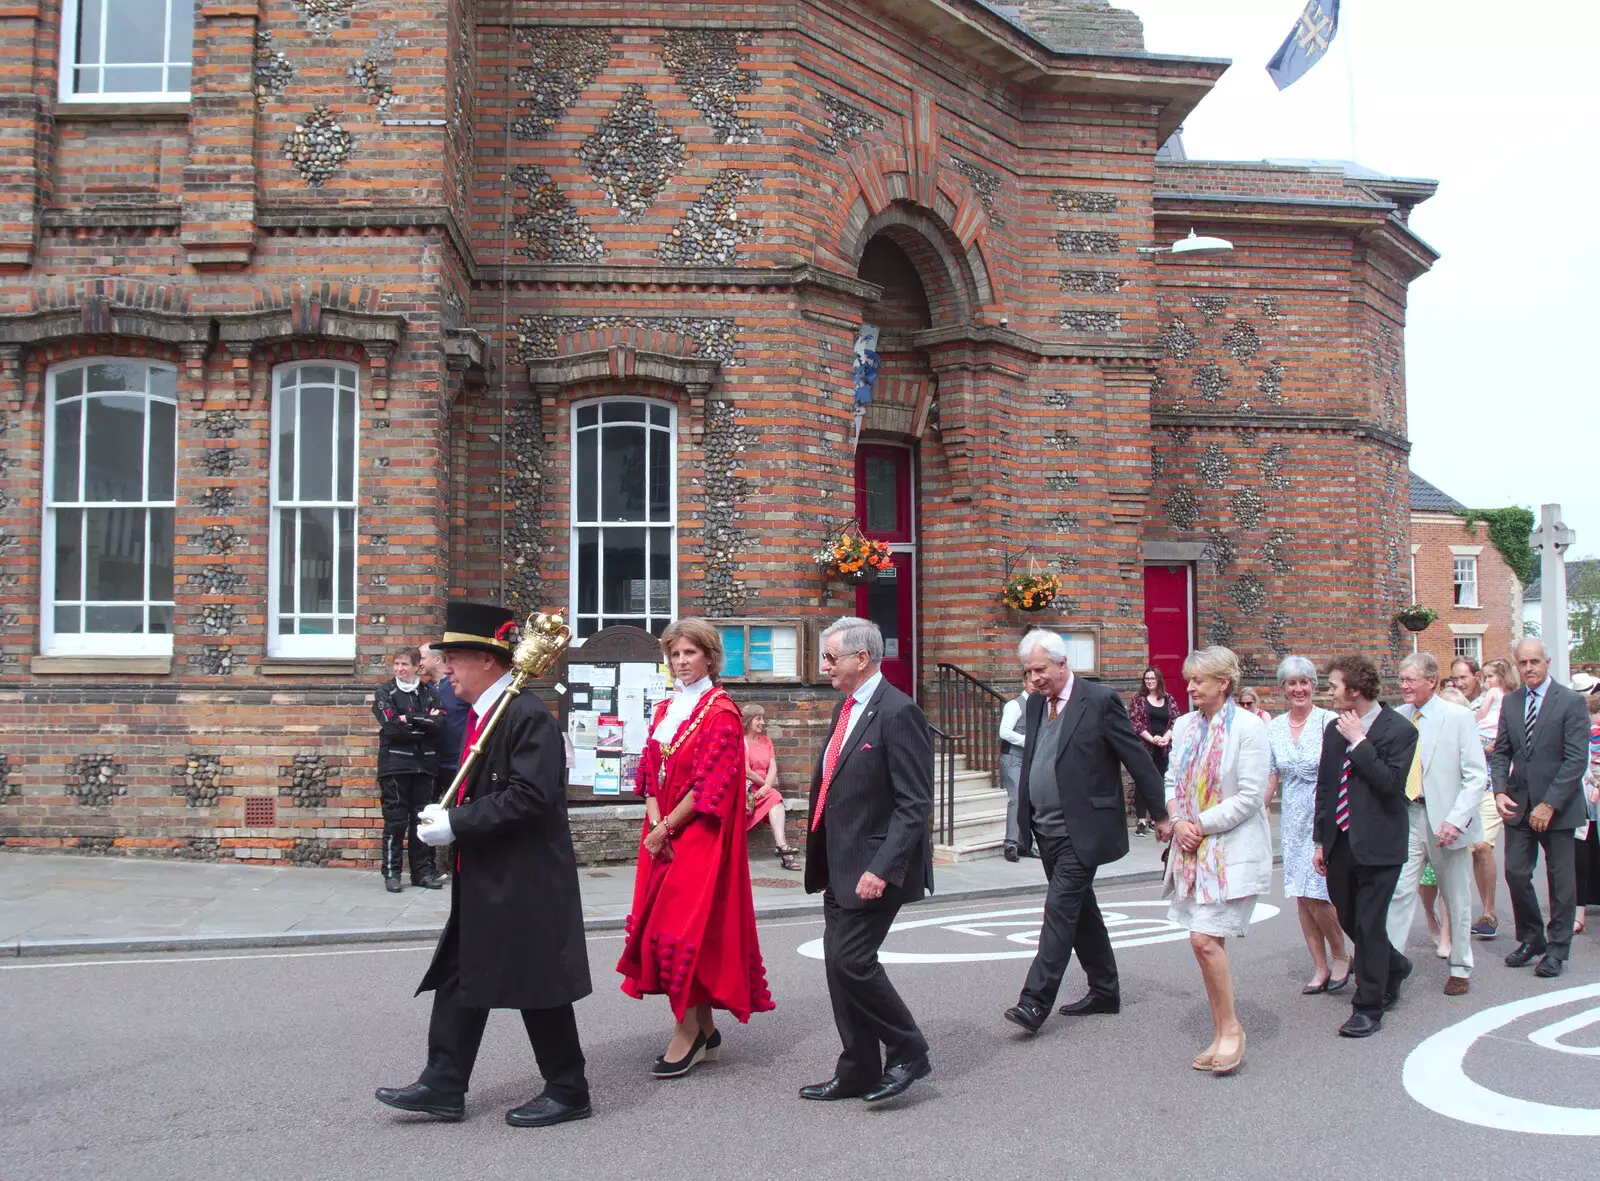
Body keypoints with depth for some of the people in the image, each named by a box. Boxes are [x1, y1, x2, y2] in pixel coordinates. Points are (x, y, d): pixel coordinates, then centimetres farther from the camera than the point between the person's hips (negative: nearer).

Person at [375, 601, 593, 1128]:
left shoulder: (528, 715, -18)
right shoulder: (481, 714, 11)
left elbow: (529, 796, -27)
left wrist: (457, 824, -23)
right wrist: (445, 815, 2)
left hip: (525, 883, -10)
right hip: (482, 882, 10)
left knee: (539, 988, 2)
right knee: (459, 980, 13)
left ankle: (567, 1091, 17)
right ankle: (443, 1086, 22)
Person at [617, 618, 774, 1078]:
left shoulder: (721, 713, -10)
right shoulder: (665, 710, 13)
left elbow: (711, 785, -16)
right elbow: (651, 772, 10)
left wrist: (666, 827, -13)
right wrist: (655, 824, -5)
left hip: (702, 837, -7)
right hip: (663, 837, 8)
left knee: (685, 926, -8)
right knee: (667, 927, 8)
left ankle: (687, 1033, 4)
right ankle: (705, 1031, 18)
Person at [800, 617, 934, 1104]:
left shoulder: (897, 713, -15)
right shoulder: (846, 709, 13)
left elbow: (915, 804, -19)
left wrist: (882, 870, -24)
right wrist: (821, 862, 16)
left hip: (874, 869, -9)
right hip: (840, 869, 9)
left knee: (852, 960, -10)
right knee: (840, 964, 11)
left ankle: (907, 1053, 8)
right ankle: (857, 1072, 22)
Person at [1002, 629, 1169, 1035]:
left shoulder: (1099, 701, -11)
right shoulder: (1035, 703, 10)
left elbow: (1138, 759, -8)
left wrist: (1160, 815, -4)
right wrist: (1025, 813, 13)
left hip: (1083, 830, -7)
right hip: (1046, 830, 7)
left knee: (1060, 909, -11)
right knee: (1080, 910, 15)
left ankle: (1035, 1001, -10)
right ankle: (1104, 991, 27)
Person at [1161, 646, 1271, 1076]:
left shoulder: (1248, 727, -10)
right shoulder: (1185, 726, 10)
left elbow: (1250, 796, -14)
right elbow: (1173, 781, 15)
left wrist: (1202, 825, -12)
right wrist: (1178, 822, -4)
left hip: (1232, 850, -7)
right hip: (1193, 848, 7)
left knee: (1205, 938, -13)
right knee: (1207, 941, 9)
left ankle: (1230, 1028, 5)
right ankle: (1221, 1034, 20)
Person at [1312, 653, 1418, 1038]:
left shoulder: (1399, 729, -10)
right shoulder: (1334, 729, 8)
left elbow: (1391, 782, -22)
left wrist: (1359, 742, -19)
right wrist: (1321, 841, 14)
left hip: (1378, 845, -6)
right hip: (1340, 843, 6)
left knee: (1369, 925, -3)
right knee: (1349, 919, 15)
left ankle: (1369, 1007, 9)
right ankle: (1393, 968, 41)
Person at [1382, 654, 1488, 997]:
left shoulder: (1459, 717, -6)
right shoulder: (1396, 718, 3)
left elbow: (1477, 776, -9)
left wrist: (1455, 820, -18)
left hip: (1446, 819, -2)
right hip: (1407, 816, 2)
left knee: (1456, 899, 11)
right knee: (1399, 892, -6)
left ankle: (1460, 968, 26)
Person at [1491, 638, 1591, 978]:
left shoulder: (1571, 702, -8)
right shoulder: (1510, 702, 8)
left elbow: (1576, 760, -13)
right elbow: (1501, 752, 11)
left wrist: (1549, 804, -17)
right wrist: (1500, 792, -6)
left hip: (1558, 807, -4)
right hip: (1518, 805, 4)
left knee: (1560, 880, 5)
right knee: (1515, 873, 3)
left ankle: (1557, 949, 17)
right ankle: (1531, 939, 22)